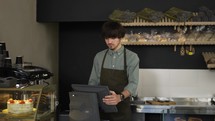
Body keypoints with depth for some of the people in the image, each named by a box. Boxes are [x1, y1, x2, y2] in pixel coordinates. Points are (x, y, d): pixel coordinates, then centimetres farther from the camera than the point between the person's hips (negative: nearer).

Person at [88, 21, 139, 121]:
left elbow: (133, 83, -14)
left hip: (121, 109, -2)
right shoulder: (99, 57, 5)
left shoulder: (131, 57, -5)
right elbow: (93, 81, 7)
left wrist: (120, 97, -32)